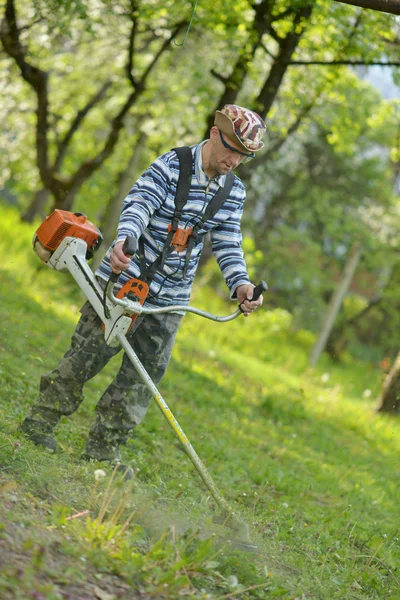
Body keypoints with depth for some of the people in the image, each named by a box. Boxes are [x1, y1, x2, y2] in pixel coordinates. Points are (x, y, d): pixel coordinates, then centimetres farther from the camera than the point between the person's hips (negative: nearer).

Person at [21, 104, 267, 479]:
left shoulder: (233, 192, 4)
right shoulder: (170, 167, -14)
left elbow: (227, 244, 3)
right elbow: (138, 205, -27)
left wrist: (240, 284, -15)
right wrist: (124, 240, -47)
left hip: (170, 297, 5)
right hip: (126, 278, -5)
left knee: (146, 372, 4)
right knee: (87, 355, 1)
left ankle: (104, 450, 14)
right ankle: (39, 423, 18)